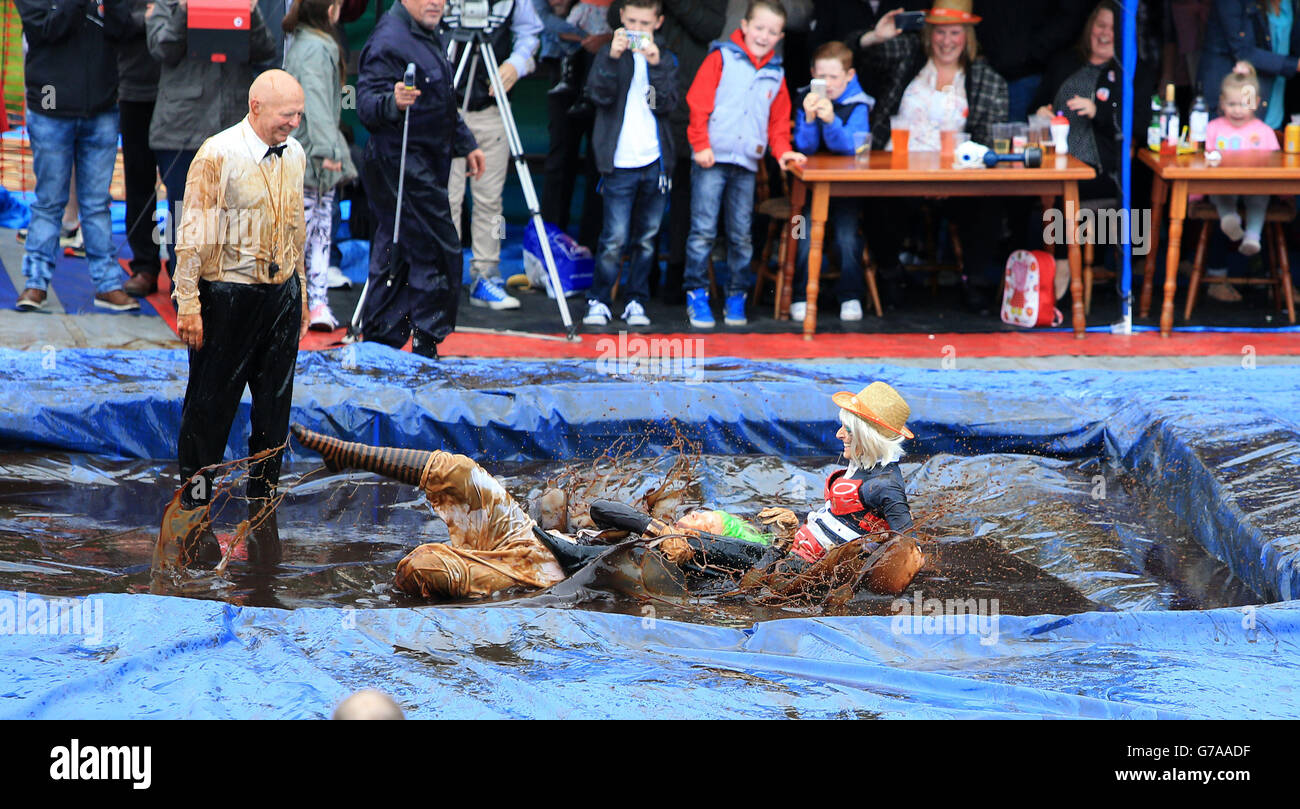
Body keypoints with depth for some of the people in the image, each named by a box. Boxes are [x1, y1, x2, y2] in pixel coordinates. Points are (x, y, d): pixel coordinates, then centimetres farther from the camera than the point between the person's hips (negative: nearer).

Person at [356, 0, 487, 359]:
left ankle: (379, 342, 15)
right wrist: (392, 102, -43)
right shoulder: (388, 40, -16)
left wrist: (465, 143, 31)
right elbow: (366, 101, -24)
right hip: (400, 163, -10)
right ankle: (427, 344, -6)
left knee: (394, 256, 11)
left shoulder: (429, 37, 16)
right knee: (439, 251, -10)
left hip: (428, 162, 10)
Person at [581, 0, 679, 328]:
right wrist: (612, 58, -24)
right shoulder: (610, 54, 4)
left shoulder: (665, 59, 9)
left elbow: (666, 105, -4)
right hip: (619, 163, -3)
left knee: (647, 238, 6)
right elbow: (599, 95, -12)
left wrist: (655, 65, -16)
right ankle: (599, 301, 4)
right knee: (615, 239, -8)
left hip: (654, 162, 3)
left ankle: (636, 301, 16)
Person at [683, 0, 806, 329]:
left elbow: (779, 118, 20)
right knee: (703, 231, -6)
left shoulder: (775, 74, 14)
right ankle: (696, 295, 0)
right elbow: (698, 101, -5)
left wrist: (782, 150, 5)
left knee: (741, 236, 5)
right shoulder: (721, 58, -1)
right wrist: (701, 144, -10)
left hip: (747, 165, 4)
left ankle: (736, 297, 13)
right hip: (712, 160, -4)